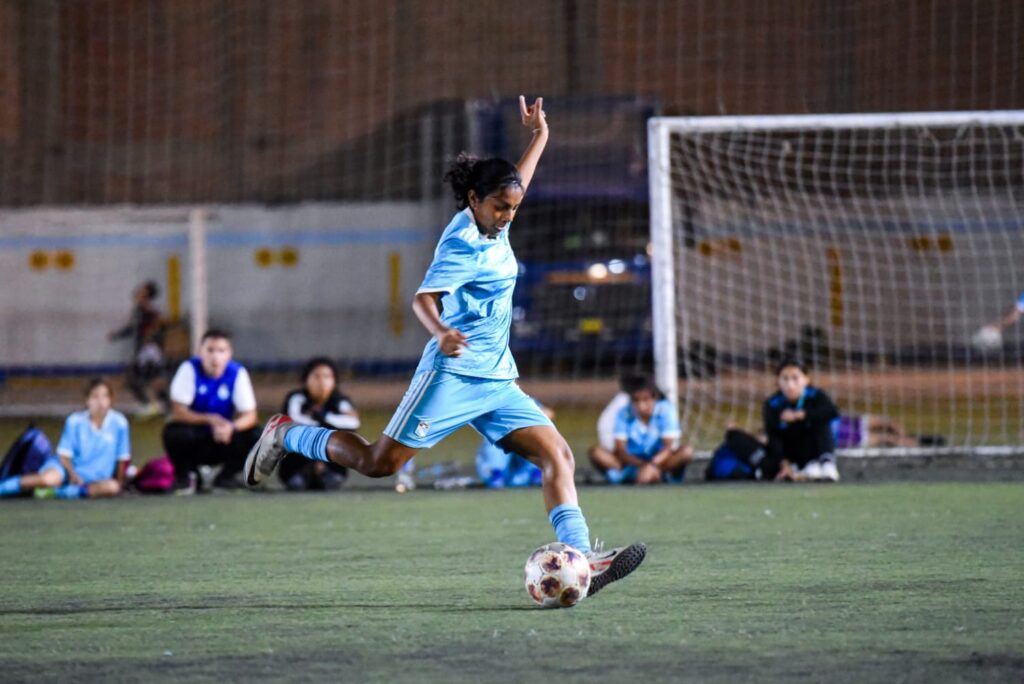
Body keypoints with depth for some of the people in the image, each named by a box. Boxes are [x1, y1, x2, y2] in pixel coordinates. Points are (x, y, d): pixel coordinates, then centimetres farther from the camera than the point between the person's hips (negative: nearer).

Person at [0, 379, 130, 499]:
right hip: (70, 468, -2)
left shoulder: (119, 423, -6)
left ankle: (57, 492, -29)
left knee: (113, 487, -34)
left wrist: (119, 481, -2)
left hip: (94, 479, 2)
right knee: (50, 478, -38)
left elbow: (123, 457, 2)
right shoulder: (75, 421, -7)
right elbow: (64, 454, -5)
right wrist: (73, 475, -19)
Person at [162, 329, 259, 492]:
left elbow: (249, 416, -14)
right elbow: (178, 411, -20)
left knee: (254, 436, -24)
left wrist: (231, 427, -37)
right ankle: (184, 476, -3)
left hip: (223, 439, 2)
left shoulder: (238, 373, -11)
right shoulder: (189, 369, -16)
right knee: (174, 432, -34)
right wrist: (210, 419, -33)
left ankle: (226, 477, 2)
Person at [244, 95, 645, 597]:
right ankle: (286, 436, 19)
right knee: (379, 463, -3)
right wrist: (440, 332, -49)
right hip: (454, 374, -8)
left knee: (557, 455, -7)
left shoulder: (493, 227, 11)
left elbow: (515, 183, 35)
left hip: (497, 382, 8)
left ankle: (580, 557, -17)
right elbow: (424, 297, -29)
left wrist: (539, 136, 37)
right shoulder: (464, 245, -15)